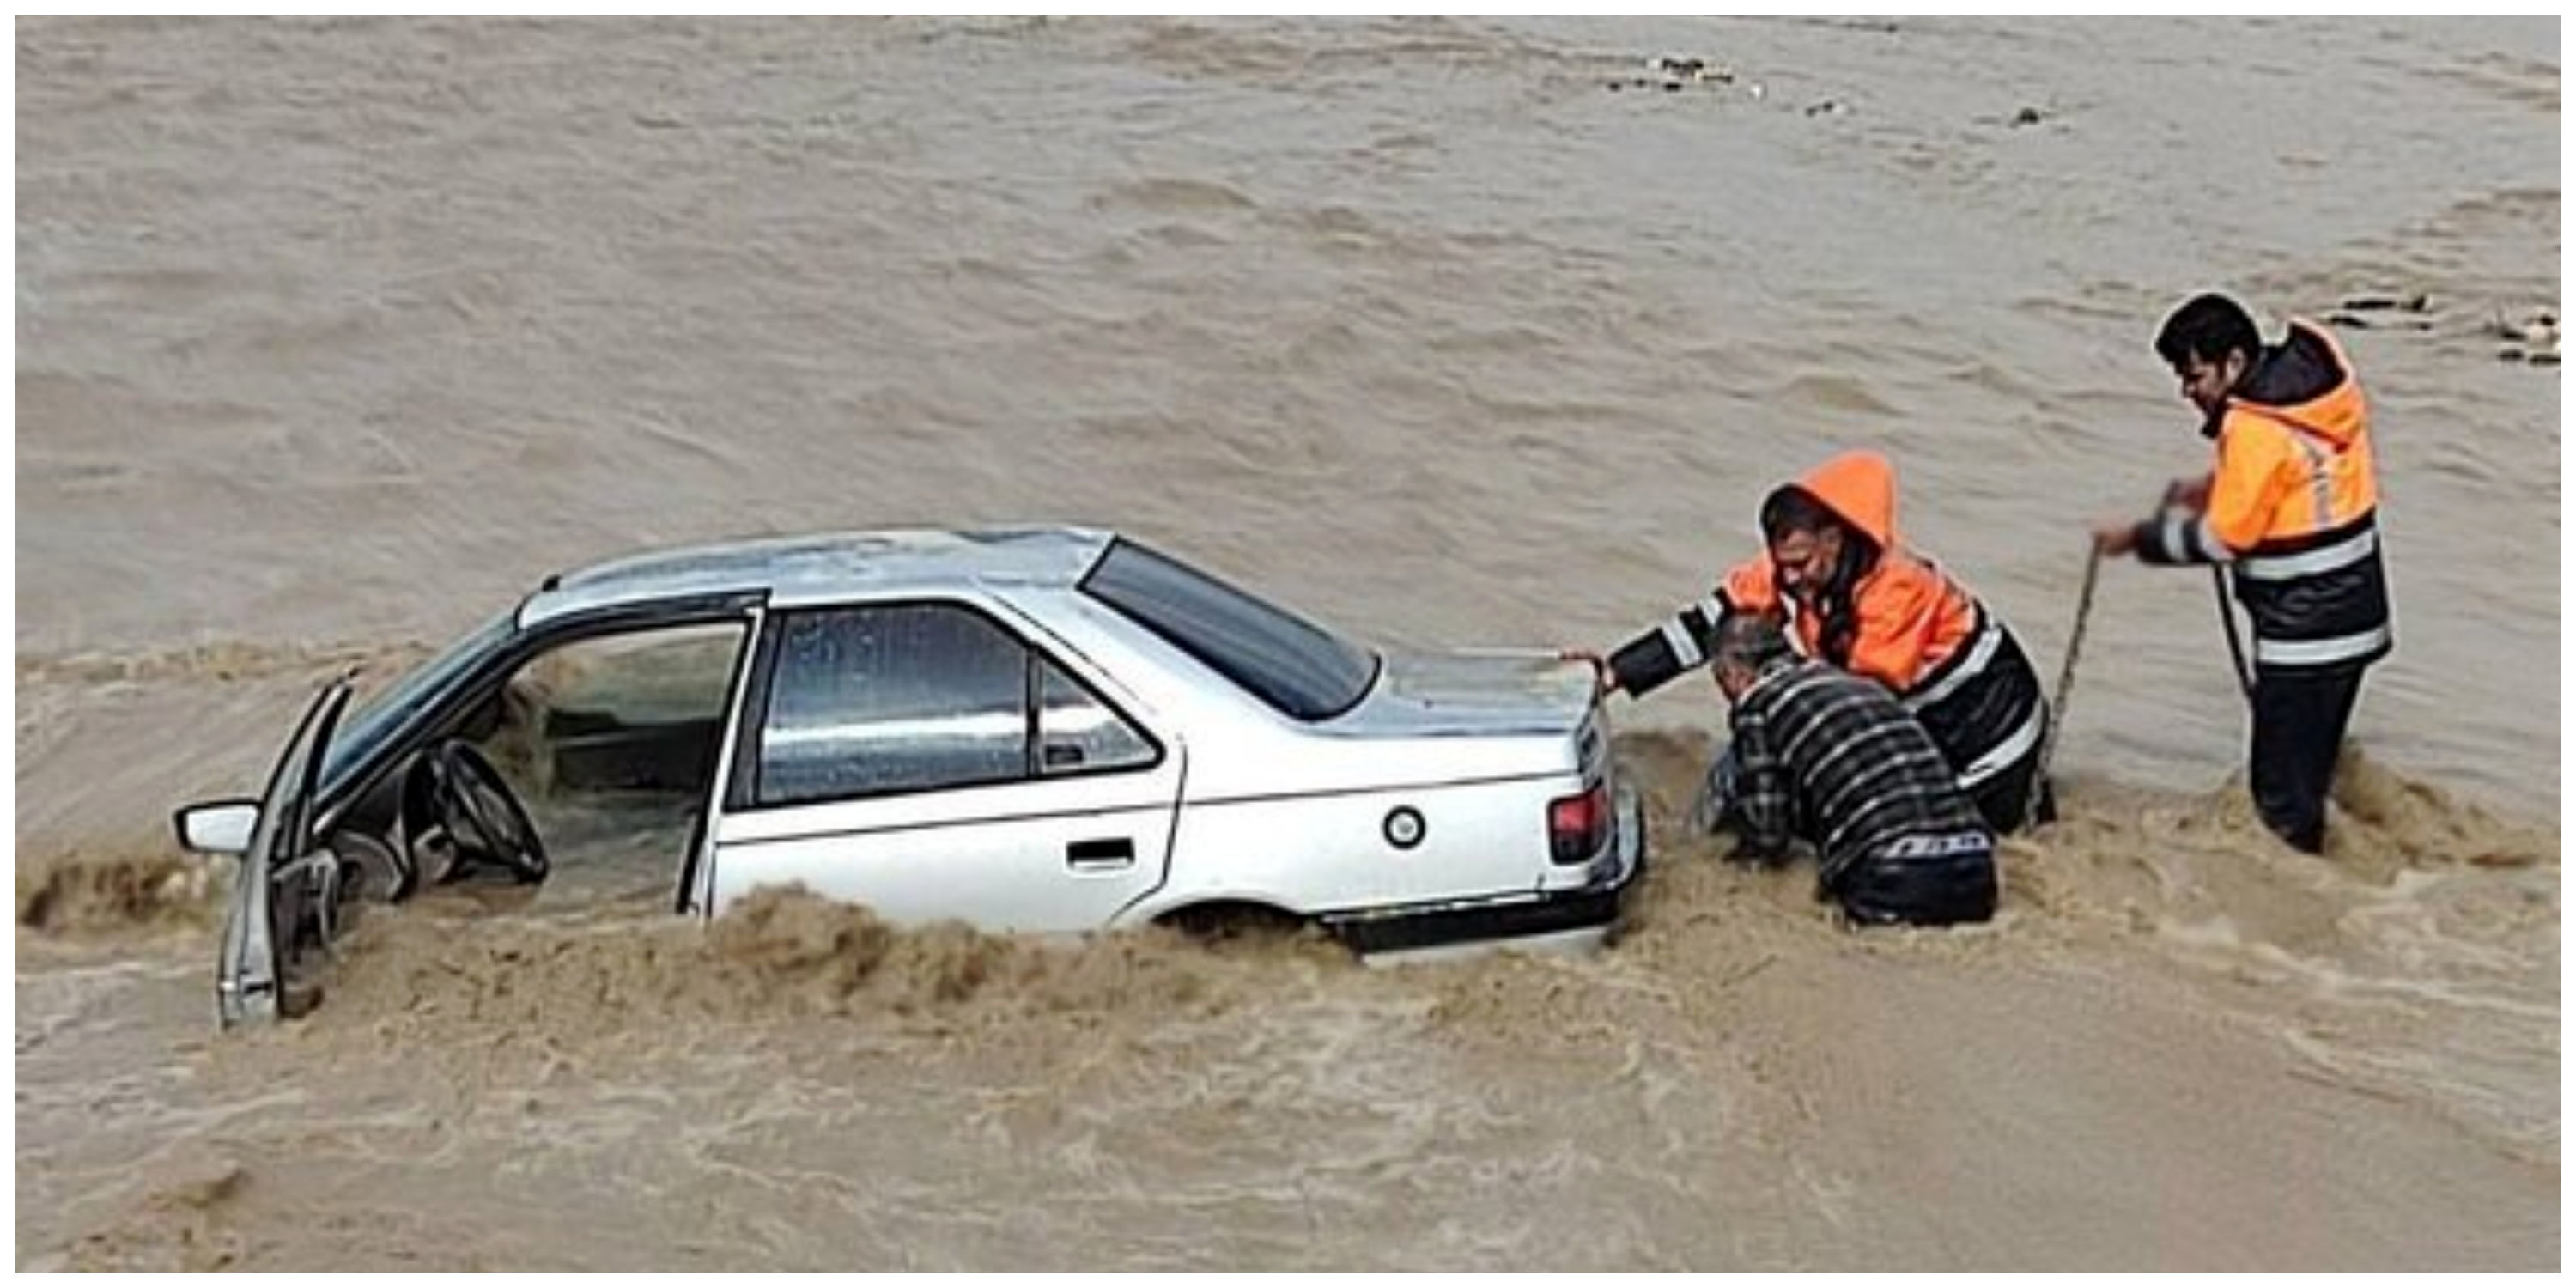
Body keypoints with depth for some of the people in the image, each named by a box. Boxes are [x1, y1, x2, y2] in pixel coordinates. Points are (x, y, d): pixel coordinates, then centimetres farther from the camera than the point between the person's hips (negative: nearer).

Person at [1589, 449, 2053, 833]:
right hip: (1923, 720, 6)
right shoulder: (1789, 567, -17)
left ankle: (2027, 796, 33)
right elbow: (1708, 623, -21)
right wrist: (1613, 673, -30)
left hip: (1988, 711, -6)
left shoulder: (1899, 586, -35)